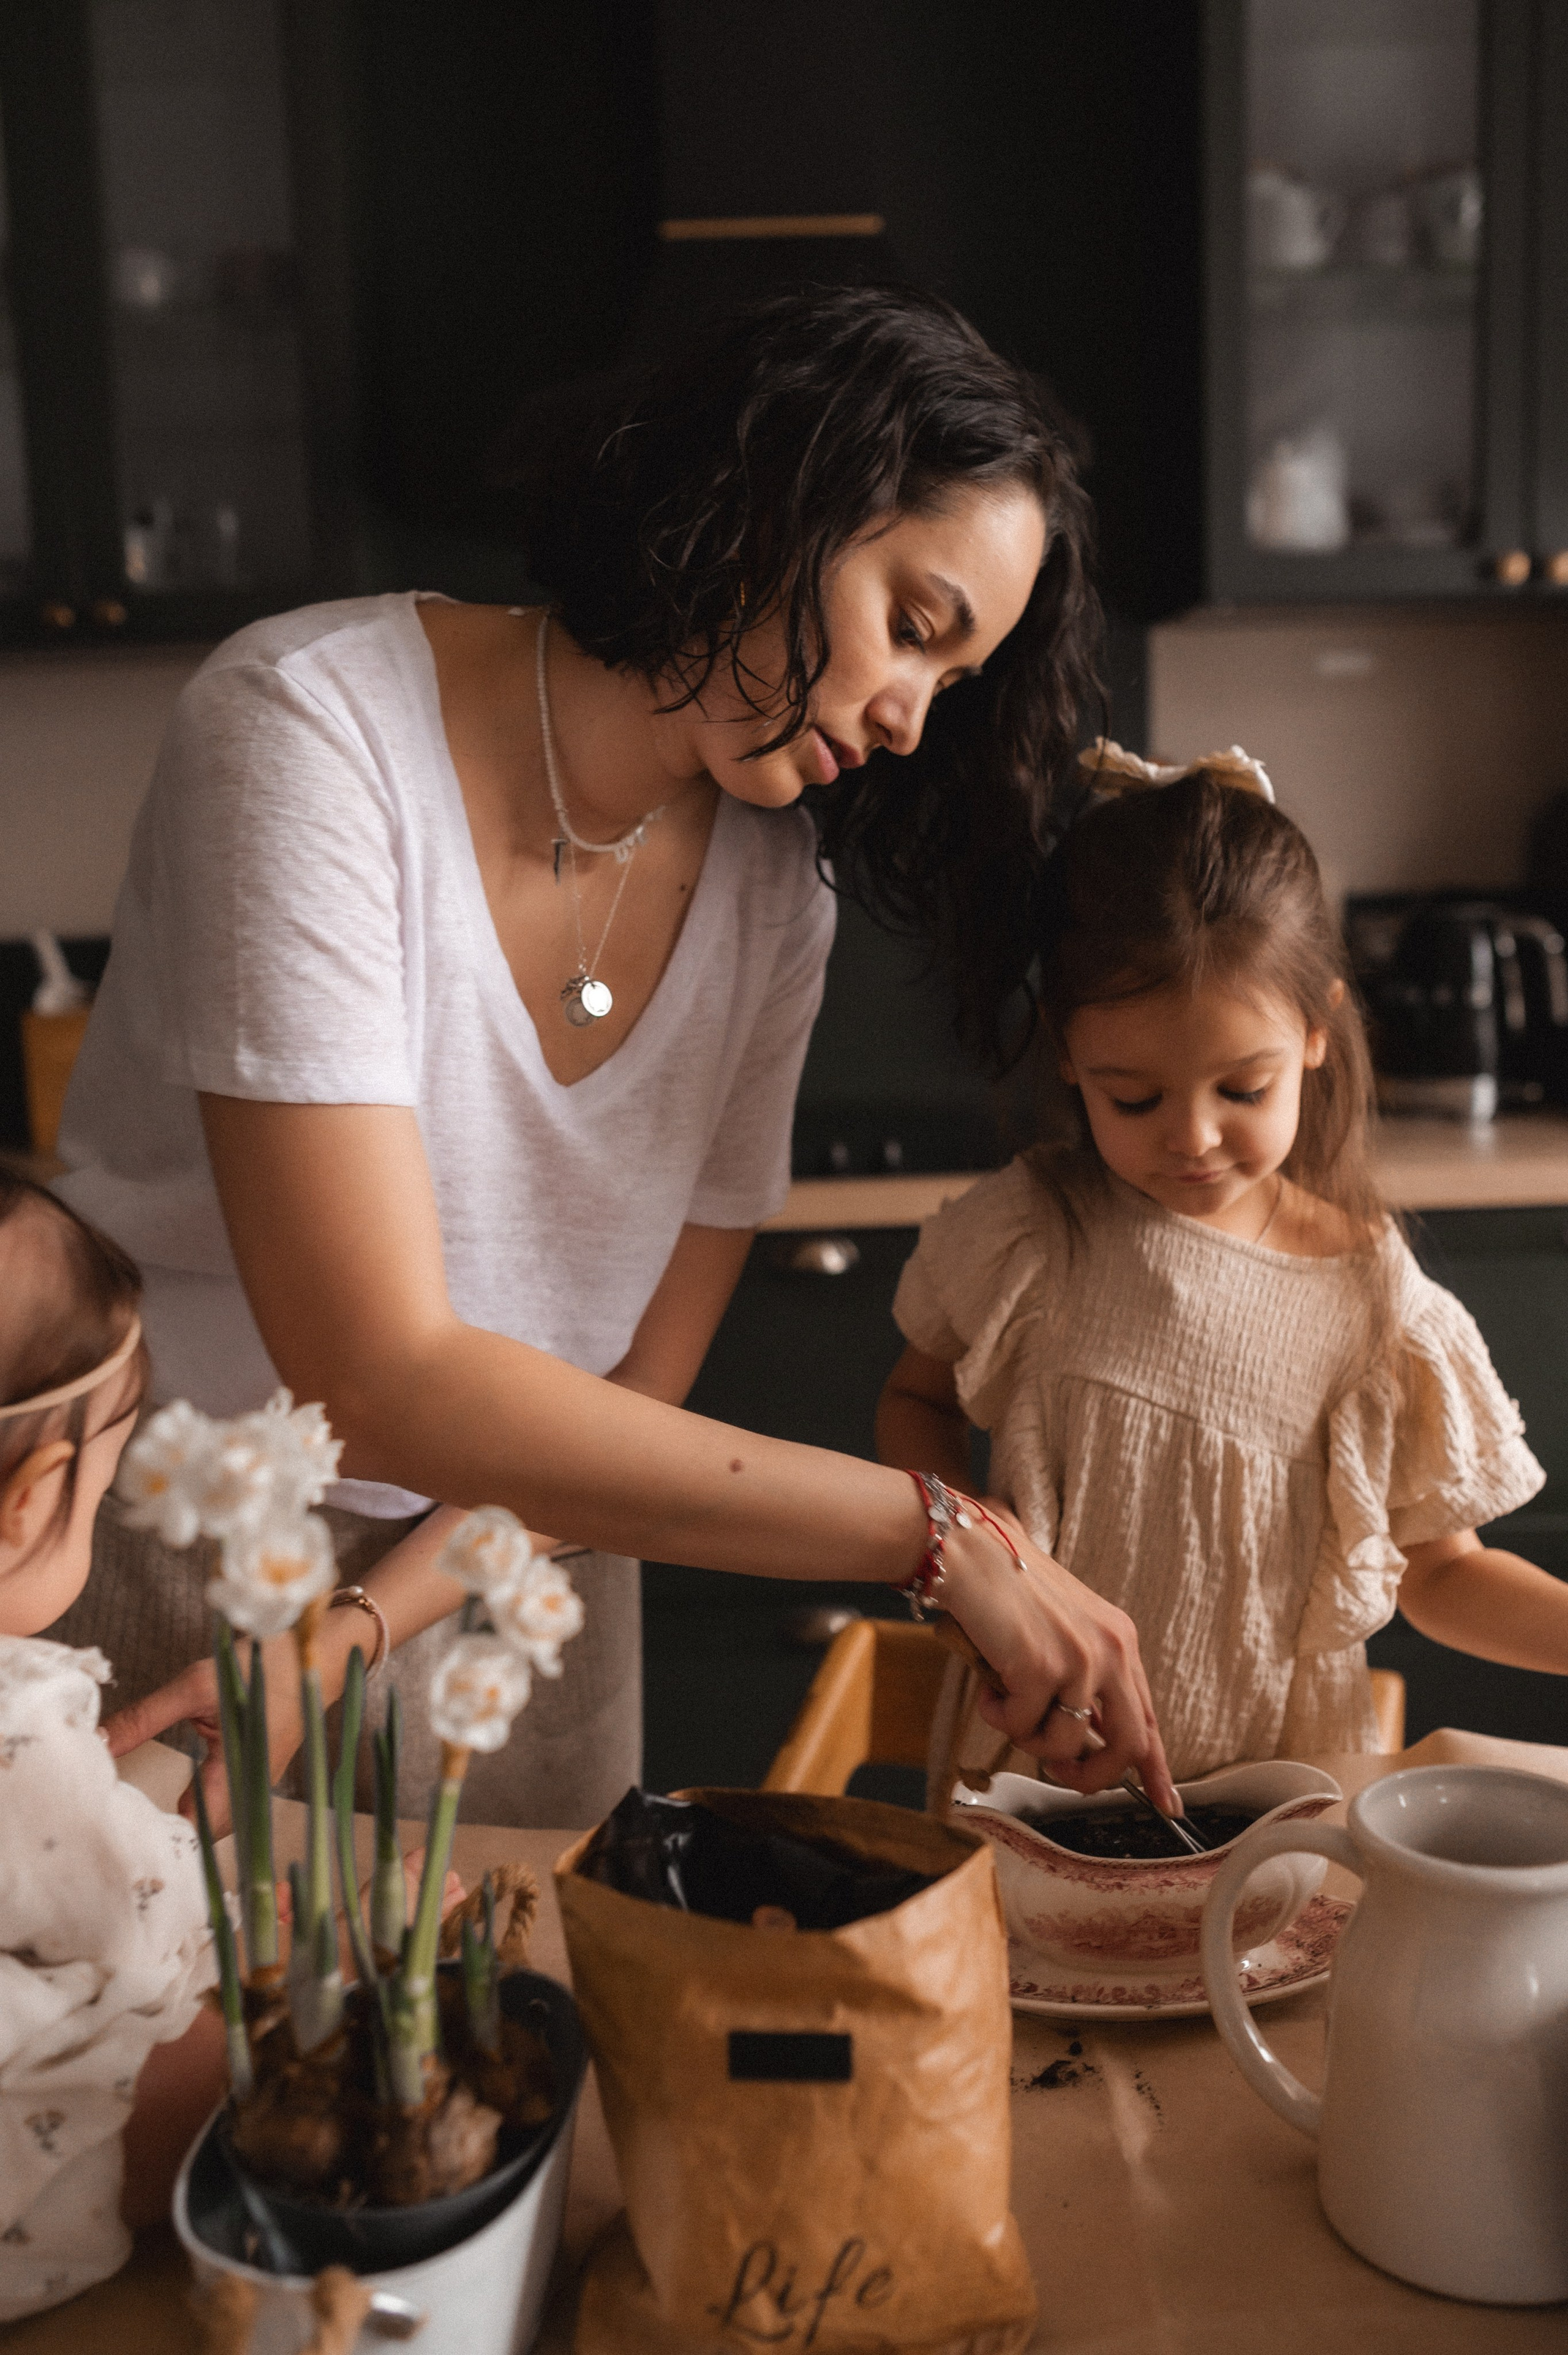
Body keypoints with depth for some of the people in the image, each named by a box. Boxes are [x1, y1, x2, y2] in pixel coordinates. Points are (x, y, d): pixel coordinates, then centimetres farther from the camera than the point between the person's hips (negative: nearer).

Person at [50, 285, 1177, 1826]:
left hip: (498, 1585, 4)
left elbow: (636, 1395, -4)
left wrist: (348, 1638, -20)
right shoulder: (313, 729, -23)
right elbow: (381, 1383, -30)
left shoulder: (772, 891, -7)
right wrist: (941, 1532, -30)